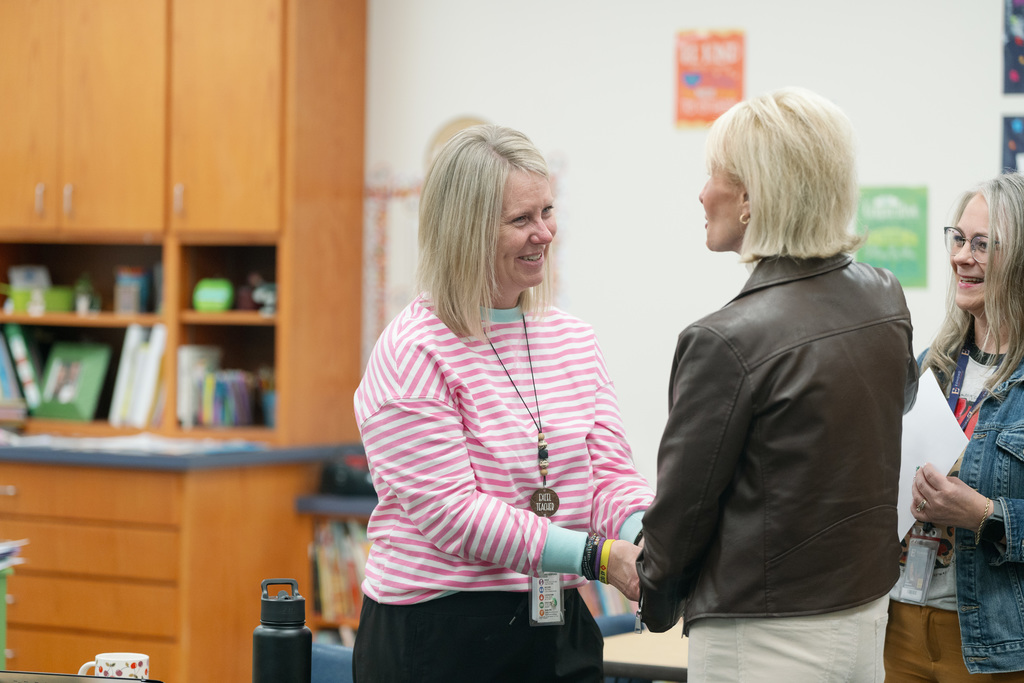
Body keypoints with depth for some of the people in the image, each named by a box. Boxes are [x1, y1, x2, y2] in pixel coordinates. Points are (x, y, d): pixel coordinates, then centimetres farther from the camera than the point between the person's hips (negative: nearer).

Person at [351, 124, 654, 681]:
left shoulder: (574, 341, 11)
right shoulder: (413, 352, -10)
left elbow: (609, 474, 6)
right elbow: (450, 509, -17)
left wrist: (652, 539, -17)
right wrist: (597, 556, -23)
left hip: (557, 630, 6)